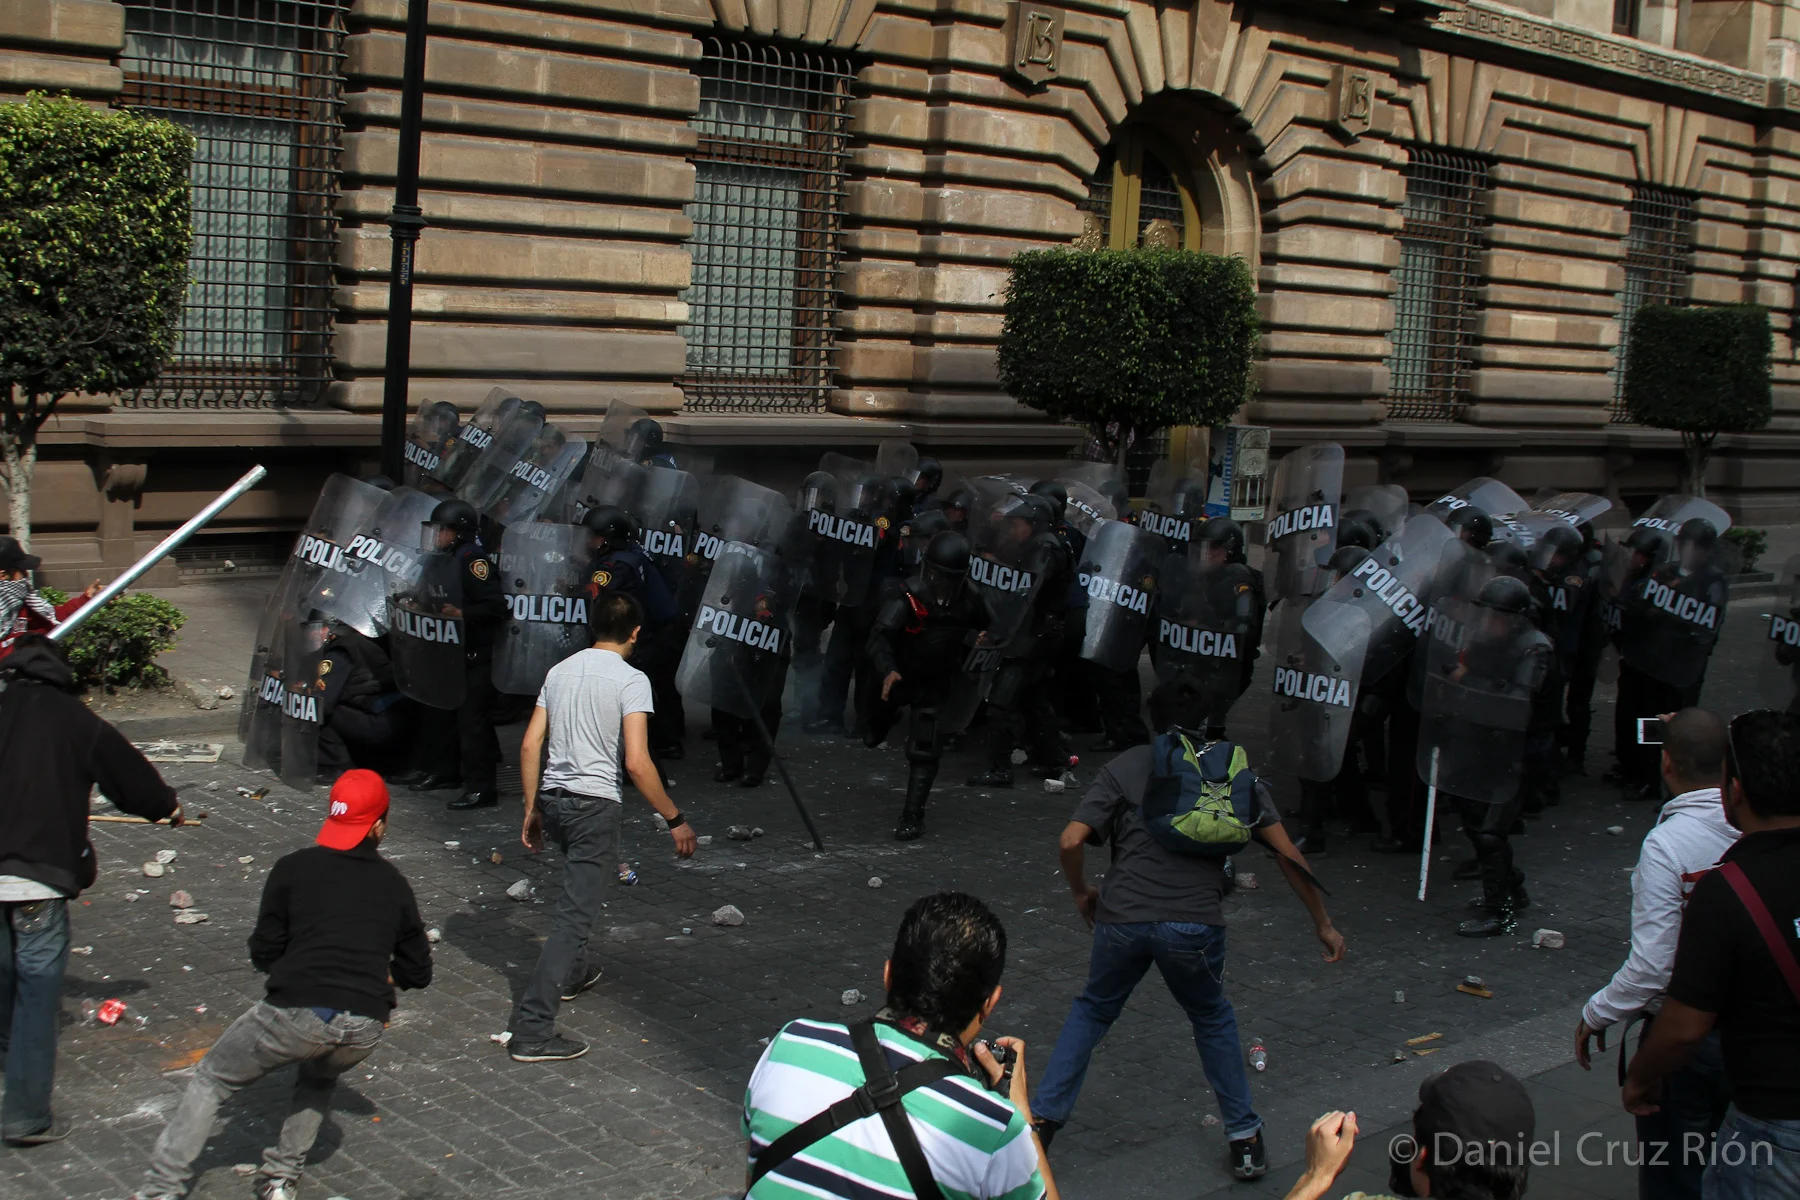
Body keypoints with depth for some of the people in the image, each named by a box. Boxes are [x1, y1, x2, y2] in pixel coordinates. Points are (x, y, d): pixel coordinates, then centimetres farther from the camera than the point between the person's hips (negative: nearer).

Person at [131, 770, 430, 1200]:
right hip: (364, 1029, 3)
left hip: (296, 1014, -3)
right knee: (319, 1078, 36)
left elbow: (262, 954, 10)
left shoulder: (294, 868, 8)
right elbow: (418, 973, 19)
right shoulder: (394, 884, 15)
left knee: (211, 1080, 19)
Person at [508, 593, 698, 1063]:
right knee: (574, 915, -6)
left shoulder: (560, 671, 9)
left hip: (553, 798, 7)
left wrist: (532, 809, 18)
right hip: (595, 803, -7)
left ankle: (571, 972, 52)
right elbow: (636, 762, -17)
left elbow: (529, 746, 9)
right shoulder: (630, 679, -10)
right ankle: (532, 1030, -11)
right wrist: (675, 820, -10)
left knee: (578, 889, 32)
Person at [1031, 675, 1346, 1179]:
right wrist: (1322, 923, 15)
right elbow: (1285, 851, 8)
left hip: (1121, 919, 0)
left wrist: (1081, 893, 20)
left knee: (1093, 1010, 26)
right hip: (1195, 924, 0)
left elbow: (1071, 842, 1)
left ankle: (1042, 1119, 24)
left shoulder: (1124, 767, 13)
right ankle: (1244, 1139, 28)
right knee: (1212, 1020, 27)